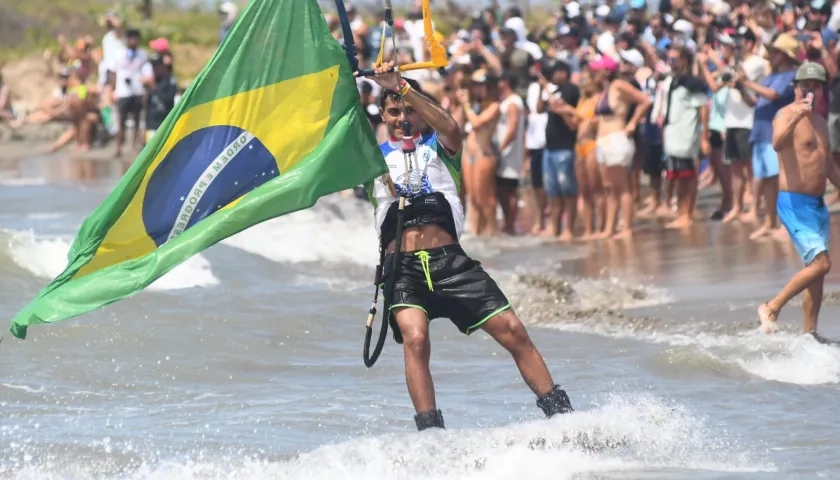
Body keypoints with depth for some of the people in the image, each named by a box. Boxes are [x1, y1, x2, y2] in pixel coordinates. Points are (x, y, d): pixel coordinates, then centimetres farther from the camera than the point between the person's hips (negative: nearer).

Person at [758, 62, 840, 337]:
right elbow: (777, 144, -32)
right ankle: (772, 308, -6)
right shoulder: (786, 115, -10)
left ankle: (809, 332, 12)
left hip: (818, 204, 8)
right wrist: (796, 118, -47)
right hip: (794, 202, -8)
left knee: (817, 270, 7)